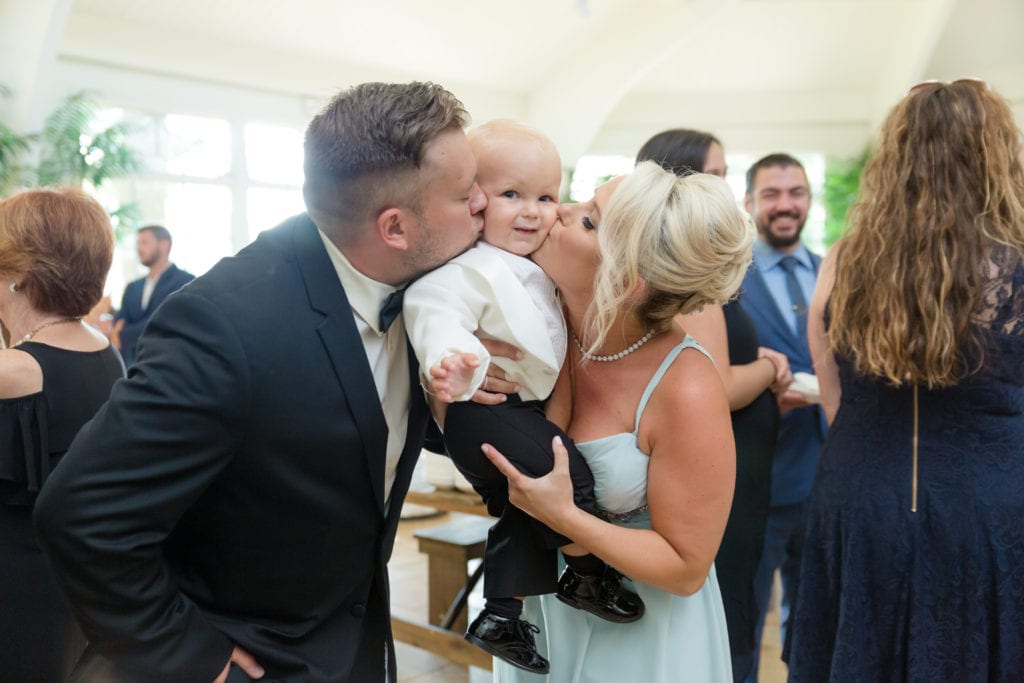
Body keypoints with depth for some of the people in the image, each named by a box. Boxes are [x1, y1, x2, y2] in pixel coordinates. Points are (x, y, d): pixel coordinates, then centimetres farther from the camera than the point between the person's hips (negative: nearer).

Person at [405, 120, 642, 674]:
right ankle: (588, 576, 12)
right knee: (567, 476, -13)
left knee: (523, 512, 16)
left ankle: (499, 615, 27)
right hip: (484, 410, -10)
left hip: (525, 407, 11)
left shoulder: (535, 266, 11)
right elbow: (437, 311, -36)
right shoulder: (467, 267, -21)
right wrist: (453, 361, -53)